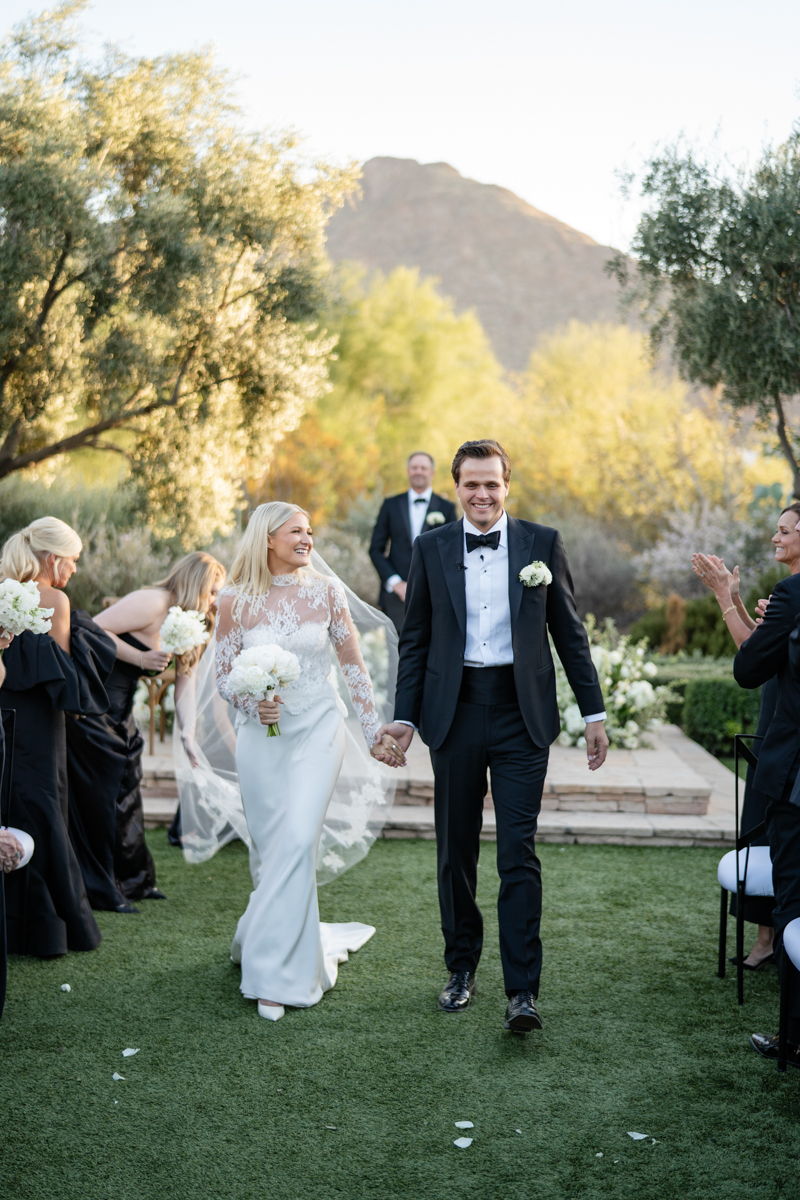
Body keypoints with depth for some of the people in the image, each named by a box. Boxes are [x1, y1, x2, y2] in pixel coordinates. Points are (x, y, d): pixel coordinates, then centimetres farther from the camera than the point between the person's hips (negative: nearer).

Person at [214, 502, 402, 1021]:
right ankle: (293, 941, 34)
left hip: (318, 730, -1)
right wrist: (253, 704, -15)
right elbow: (225, 674, 5)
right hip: (262, 735, 1)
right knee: (269, 850, 7)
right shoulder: (236, 600, -2)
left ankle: (276, 974, -3)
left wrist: (375, 730, 7)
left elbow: (354, 664, 7)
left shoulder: (326, 591, 0)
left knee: (297, 844, -12)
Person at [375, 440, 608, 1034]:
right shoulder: (432, 548, 6)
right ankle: (462, 968, 27)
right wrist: (405, 718, 2)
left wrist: (594, 712, 3)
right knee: (456, 852, 11)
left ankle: (523, 991, 1)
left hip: (521, 716, -2)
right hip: (454, 713, 2)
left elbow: (570, 631, 5)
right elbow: (415, 639, 8)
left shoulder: (543, 543, 3)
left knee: (518, 855, -5)